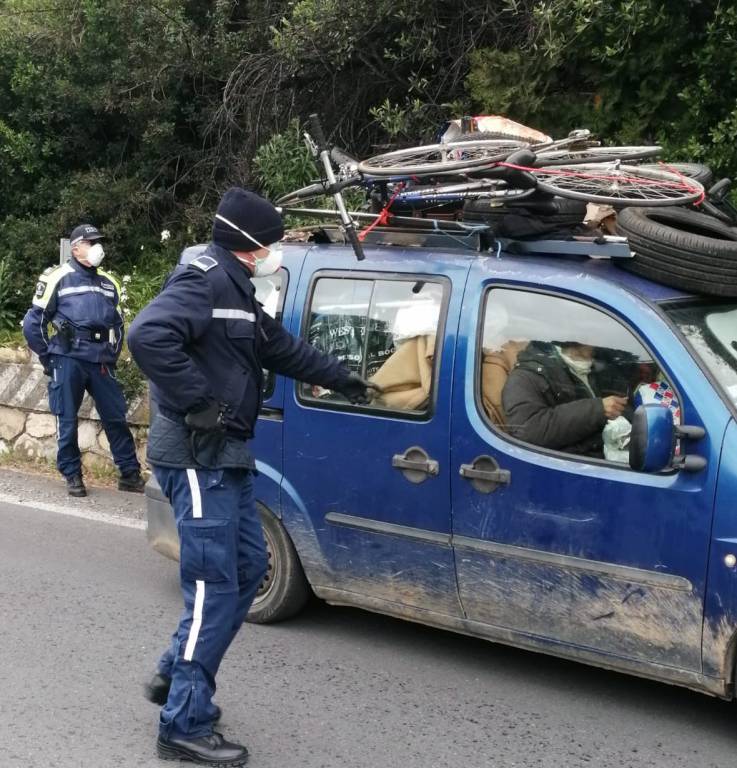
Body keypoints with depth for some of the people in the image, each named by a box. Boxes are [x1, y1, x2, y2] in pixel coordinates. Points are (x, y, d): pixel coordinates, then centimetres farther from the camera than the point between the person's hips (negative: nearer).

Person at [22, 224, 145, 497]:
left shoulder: (109, 282, 14)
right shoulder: (58, 278, -2)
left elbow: (118, 323, 25)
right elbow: (33, 322, -1)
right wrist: (48, 358, 1)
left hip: (101, 362, 4)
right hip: (69, 360, -4)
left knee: (116, 417, 4)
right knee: (67, 421, 3)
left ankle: (130, 474, 12)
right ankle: (72, 476, 14)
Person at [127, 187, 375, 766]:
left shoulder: (235, 290, 18)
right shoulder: (205, 278, -14)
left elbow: (283, 348, 31)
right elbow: (148, 336, -31)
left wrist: (341, 378, 39)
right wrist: (198, 403, -26)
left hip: (224, 457, 11)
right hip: (197, 458, -11)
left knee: (249, 566, 17)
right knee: (215, 585, -8)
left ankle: (176, 674, 28)